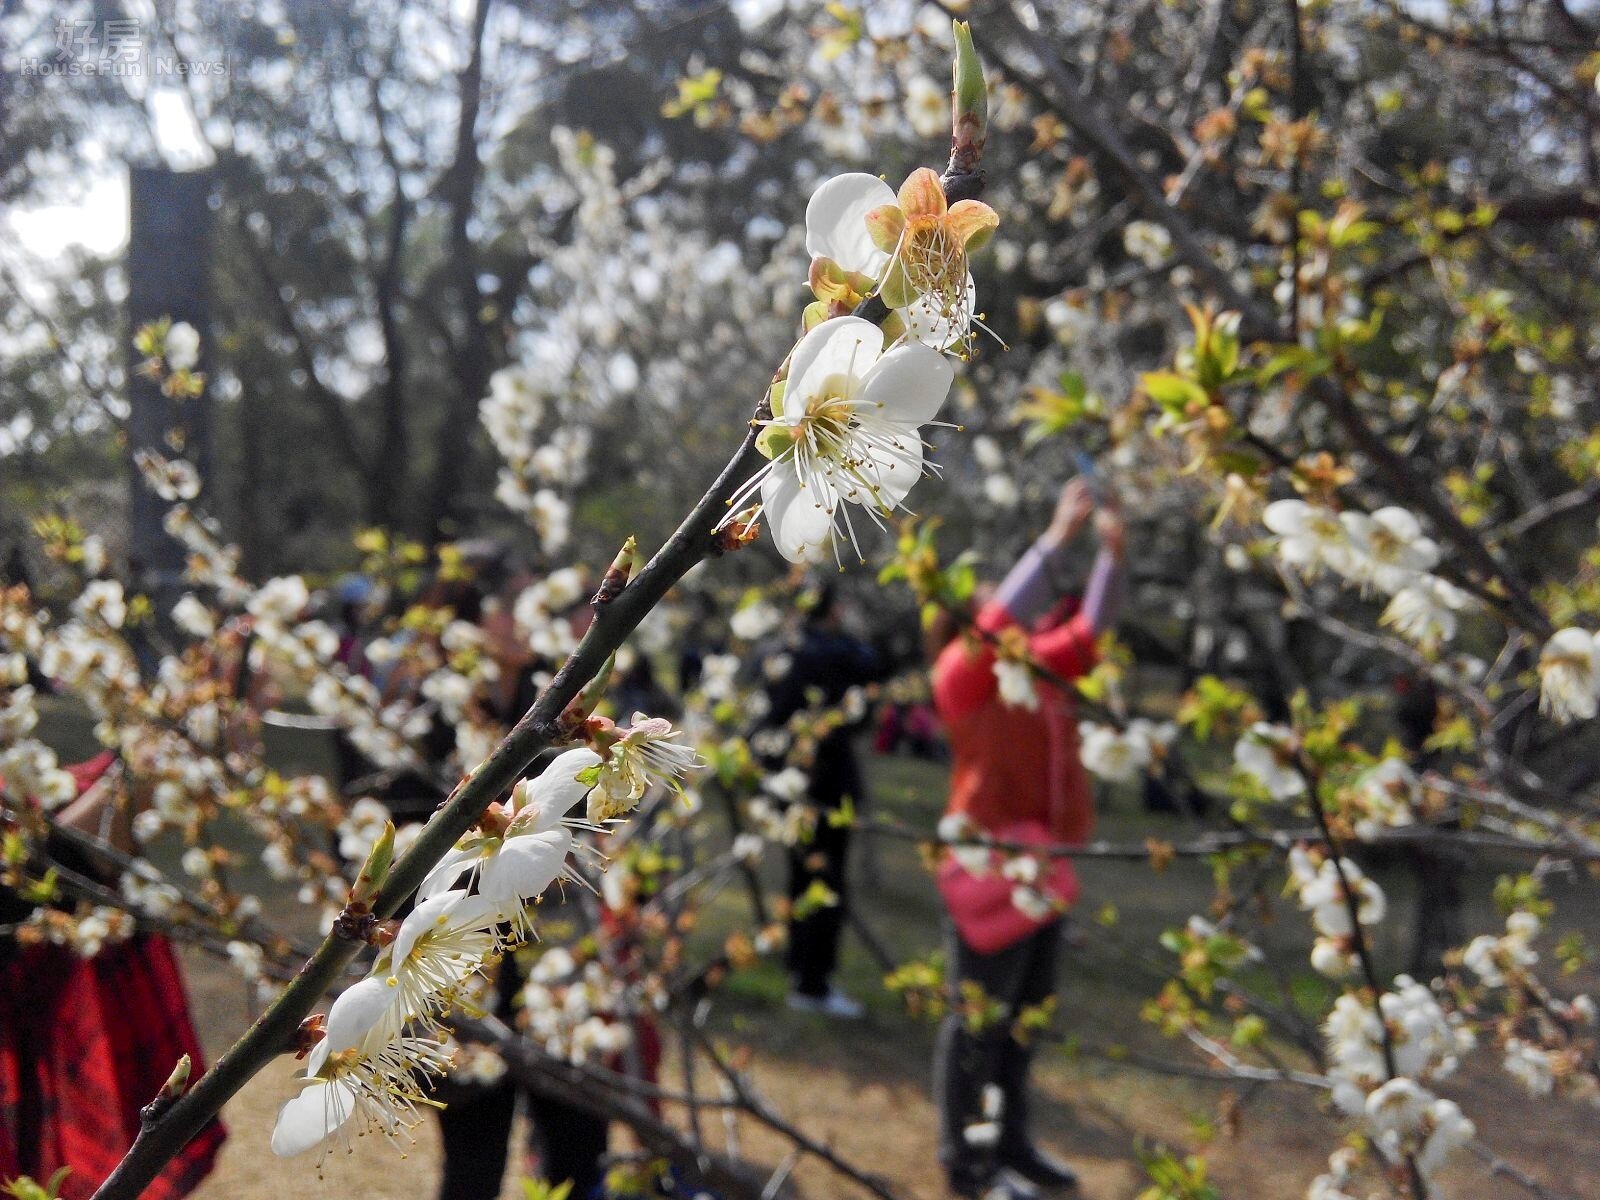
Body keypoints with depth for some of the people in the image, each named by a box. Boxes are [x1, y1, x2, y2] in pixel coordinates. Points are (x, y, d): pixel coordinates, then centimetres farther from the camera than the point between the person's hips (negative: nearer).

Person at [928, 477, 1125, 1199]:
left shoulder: (1036, 666, 10)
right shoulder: (962, 670, -11)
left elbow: (1089, 631, 16)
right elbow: (999, 622, -26)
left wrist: (1111, 551, 4)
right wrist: (1058, 536, -27)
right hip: (991, 869, -8)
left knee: (1023, 1014, 16)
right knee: (979, 1020, 0)